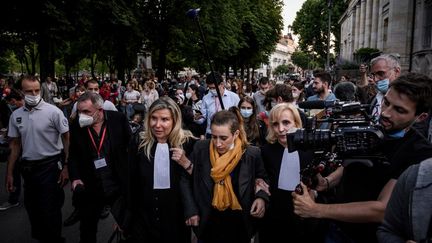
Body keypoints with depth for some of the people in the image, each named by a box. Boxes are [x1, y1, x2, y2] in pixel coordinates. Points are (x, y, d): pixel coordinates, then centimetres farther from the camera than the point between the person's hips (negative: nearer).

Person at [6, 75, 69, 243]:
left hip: (50, 166, -5)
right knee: (32, 208, 17)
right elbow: (15, 145, 11)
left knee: (50, 210, 1)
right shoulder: (16, 115, 4)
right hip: (28, 167, 5)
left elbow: (67, 139, -8)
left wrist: (66, 167, -12)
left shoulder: (53, 112, -11)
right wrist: (9, 173, 10)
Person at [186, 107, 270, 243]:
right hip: (208, 224, 1)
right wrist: (191, 211, -4)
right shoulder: (200, 149, -12)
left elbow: (262, 179, 4)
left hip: (240, 224, 0)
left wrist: (261, 197, -15)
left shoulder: (252, 154, -14)